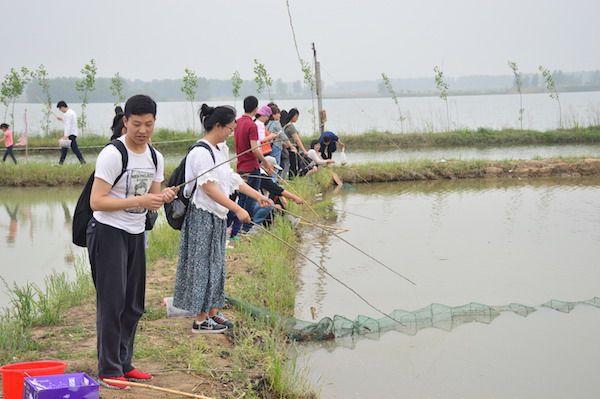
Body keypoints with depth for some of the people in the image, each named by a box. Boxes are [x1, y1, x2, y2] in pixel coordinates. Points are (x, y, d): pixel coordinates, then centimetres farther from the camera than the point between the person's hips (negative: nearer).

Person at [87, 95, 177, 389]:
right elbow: (96, 201, -21)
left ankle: (124, 364, 23)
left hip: (136, 233, 8)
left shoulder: (155, 158, 7)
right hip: (108, 232, -8)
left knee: (133, 305, 12)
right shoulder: (112, 154, -16)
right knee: (113, 302, -8)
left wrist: (164, 197, -9)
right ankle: (109, 371, -1)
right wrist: (139, 200, -27)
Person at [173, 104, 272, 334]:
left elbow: (231, 178, 20)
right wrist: (238, 209, -26)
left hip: (217, 216, 9)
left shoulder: (221, 149, 11)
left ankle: (212, 312, 24)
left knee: (216, 264, 14)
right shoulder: (201, 153, -19)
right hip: (203, 216, -9)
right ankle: (200, 320, 6)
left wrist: (257, 196, 19)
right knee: (204, 265, -2)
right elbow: (209, 188, -24)